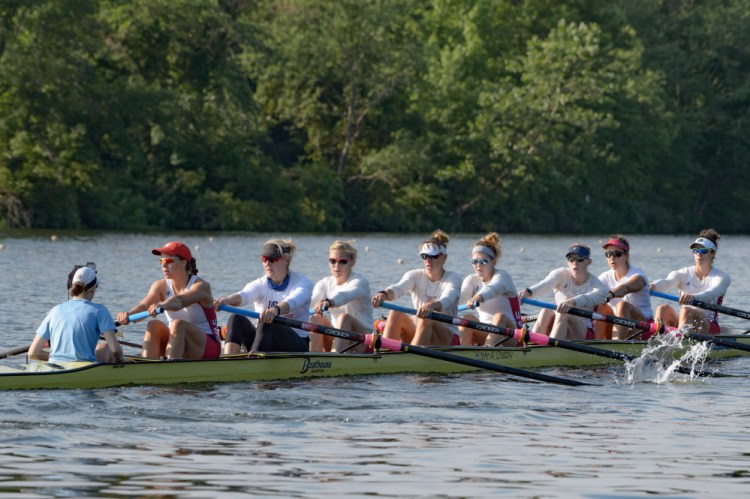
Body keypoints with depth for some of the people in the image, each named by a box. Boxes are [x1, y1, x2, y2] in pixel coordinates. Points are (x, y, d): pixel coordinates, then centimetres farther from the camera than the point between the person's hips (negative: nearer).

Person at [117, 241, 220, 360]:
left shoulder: (201, 286, -14)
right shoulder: (161, 286, 3)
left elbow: (180, 301, -37)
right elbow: (144, 305, -18)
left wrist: (161, 306, -58)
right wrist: (128, 314, -41)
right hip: (176, 341, 5)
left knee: (177, 324, -33)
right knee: (154, 325, -22)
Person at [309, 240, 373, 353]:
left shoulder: (360, 281, -8)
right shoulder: (324, 283, 10)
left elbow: (347, 294, -33)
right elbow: (312, 300, -10)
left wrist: (329, 302, -54)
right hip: (336, 338, 4)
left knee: (344, 318, -34)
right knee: (316, 318, -21)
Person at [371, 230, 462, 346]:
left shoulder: (453, 279, -3)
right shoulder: (415, 276, 5)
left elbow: (447, 299, -26)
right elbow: (398, 288, -17)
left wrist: (431, 306, -51)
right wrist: (384, 294, -42)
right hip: (417, 333, 3)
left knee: (426, 318, -34)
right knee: (396, 313, -22)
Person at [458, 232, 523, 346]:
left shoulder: (502, 276, -7)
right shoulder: (472, 280, 9)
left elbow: (493, 288, -33)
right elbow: (460, 296, -13)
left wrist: (479, 297, -57)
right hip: (484, 335, 4)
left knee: (500, 317, -34)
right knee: (467, 318, -21)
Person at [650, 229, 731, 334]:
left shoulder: (722, 277, 1)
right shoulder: (685, 274, 10)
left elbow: (713, 292, -23)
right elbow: (666, 282, -12)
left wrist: (694, 297, -46)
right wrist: (653, 286, -39)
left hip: (709, 327, -3)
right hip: (683, 323, 3)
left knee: (686, 311, -32)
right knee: (663, 309, -24)